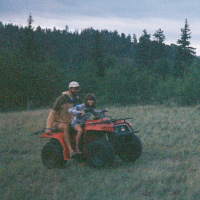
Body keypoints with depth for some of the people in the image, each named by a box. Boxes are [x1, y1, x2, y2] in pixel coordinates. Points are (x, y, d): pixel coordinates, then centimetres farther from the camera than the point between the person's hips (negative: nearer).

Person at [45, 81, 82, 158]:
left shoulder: (79, 100, 11)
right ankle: (71, 151, -50)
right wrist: (48, 128, -13)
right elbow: (53, 113, -7)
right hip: (59, 123, -5)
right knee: (66, 127, -41)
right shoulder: (62, 99, -8)